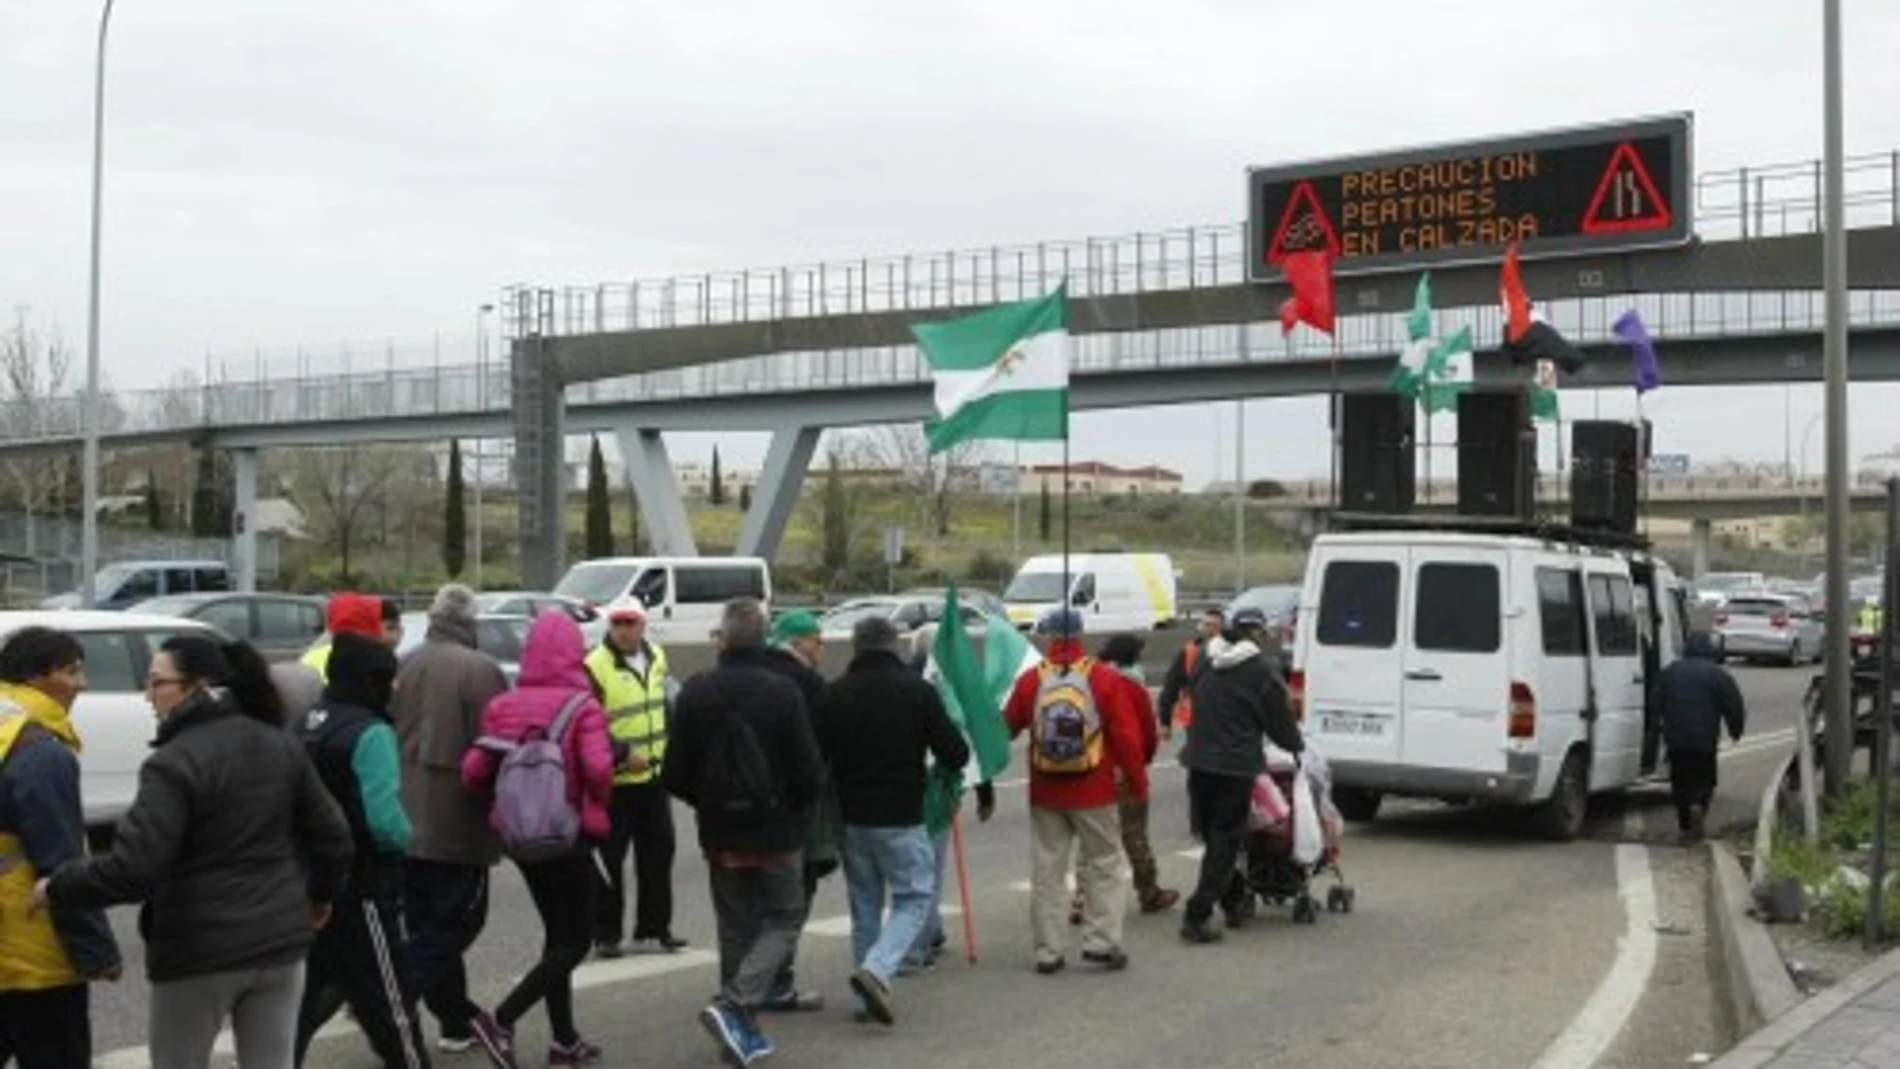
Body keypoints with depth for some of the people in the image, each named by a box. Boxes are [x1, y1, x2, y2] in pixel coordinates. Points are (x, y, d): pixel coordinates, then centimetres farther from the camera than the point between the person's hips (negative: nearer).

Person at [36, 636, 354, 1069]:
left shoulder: (174, 761, -16)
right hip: (278, 943, 6)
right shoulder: (281, 746, 4)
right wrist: (322, 894, 25)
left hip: (199, 952, -5)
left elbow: (133, 867, -22)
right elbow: (332, 834, 8)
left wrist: (56, 888, -7)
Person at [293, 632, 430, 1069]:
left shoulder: (305, 724, 7)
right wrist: (406, 836, -4)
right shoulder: (370, 733, -17)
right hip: (359, 891, -8)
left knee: (302, 1000, 16)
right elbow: (385, 822, -23)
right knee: (391, 1004, 4)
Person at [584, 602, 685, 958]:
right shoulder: (595, 667, -14)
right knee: (610, 858, 0)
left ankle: (655, 925, 22)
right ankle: (606, 934, 9)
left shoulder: (656, 657, 8)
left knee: (658, 851, 11)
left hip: (655, 773, 7)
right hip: (616, 780, -7)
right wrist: (623, 755, -22)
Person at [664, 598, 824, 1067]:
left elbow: (676, 774, -2)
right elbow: (808, 773, -13)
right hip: (774, 830, -4)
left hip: (720, 832, 4)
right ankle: (735, 1006, -11)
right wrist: (799, 802, 9)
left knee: (735, 929, 15)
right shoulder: (783, 693, -14)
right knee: (782, 920, 8)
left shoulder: (696, 693, -5)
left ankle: (740, 1029, 18)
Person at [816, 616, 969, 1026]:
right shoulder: (917, 690, -7)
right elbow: (955, 755, -7)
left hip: (852, 818, 4)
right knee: (913, 899, 5)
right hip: (901, 819, -4)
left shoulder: (835, 694, 1)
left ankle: (867, 996, 16)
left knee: (864, 906, 15)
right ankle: (876, 970, -17)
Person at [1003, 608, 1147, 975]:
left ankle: (1048, 951, 12)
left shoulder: (1030, 680, -5)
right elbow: (1126, 736, -7)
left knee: (1047, 869, 10)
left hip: (1045, 793, 2)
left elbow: (1007, 728, 7)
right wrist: (1138, 781, 4)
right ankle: (1101, 942, 5)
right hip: (1095, 793, -2)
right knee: (1103, 865, 10)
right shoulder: (1105, 679, -8)